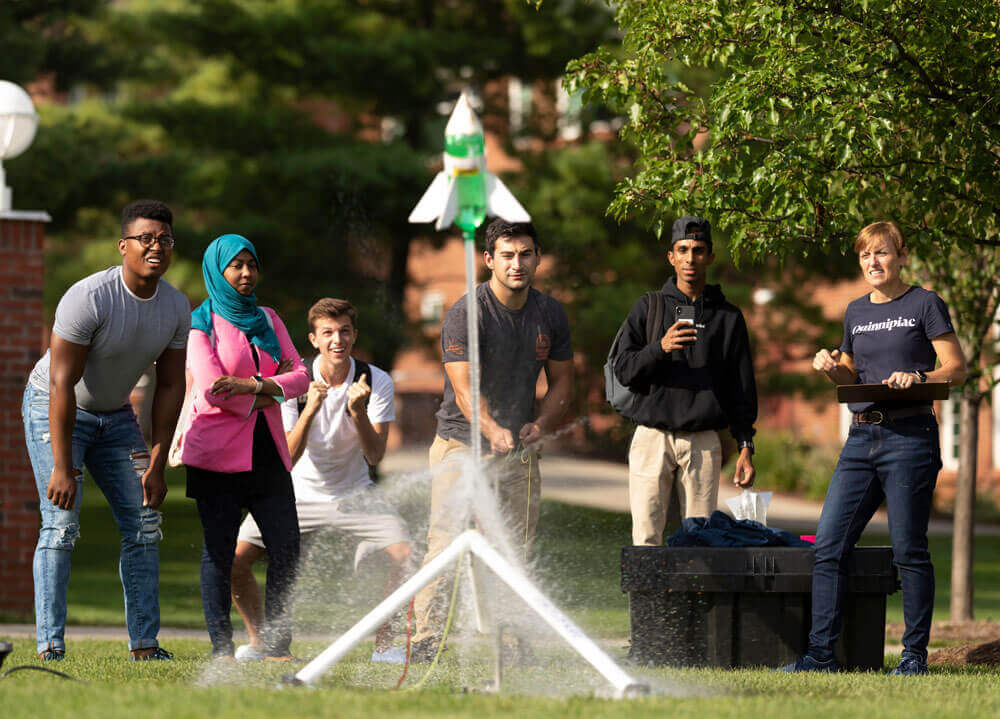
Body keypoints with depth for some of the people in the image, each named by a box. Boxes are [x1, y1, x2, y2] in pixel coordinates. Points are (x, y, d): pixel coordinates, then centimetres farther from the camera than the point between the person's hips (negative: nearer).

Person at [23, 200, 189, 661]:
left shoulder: (177, 308, -10)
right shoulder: (88, 298, -29)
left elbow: (169, 386, -2)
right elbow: (62, 384, -28)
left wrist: (156, 464, -6)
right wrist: (62, 467, -30)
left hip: (116, 414, 6)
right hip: (54, 409, -6)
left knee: (143, 525, 0)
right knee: (61, 526, -16)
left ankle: (144, 646, 4)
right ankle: (50, 647, -16)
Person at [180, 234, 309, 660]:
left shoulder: (267, 319, 15)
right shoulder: (203, 322, -1)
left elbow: (300, 377, 5)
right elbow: (211, 389, -13)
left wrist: (253, 385, -13)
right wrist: (270, 392, -5)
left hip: (267, 451, 5)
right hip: (218, 453, -5)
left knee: (287, 549, -2)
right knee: (219, 550, -5)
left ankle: (277, 644, 5)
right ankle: (221, 646, -1)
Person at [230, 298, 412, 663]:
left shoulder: (376, 382, -12)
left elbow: (375, 456, -17)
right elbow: (287, 457, -19)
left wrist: (358, 412, -34)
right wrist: (310, 412, -34)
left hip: (354, 493, 0)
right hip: (298, 492, 0)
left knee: (404, 553, -23)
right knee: (233, 559, -17)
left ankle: (384, 643, -5)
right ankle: (258, 641, 6)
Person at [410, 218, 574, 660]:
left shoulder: (551, 315, 5)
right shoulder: (466, 314, -13)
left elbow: (562, 382, 15)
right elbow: (465, 390, -21)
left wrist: (540, 424, -5)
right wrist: (493, 430, -40)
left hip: (520, 449, 5)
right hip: (462, 443, -5)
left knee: (515, 549, 4)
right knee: (445, 542, -15)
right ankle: (426, 639, -16)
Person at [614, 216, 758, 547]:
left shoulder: (728, 317, 10)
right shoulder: (648, 308, 9)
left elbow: (742, 388, 10)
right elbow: (624, 369, 0)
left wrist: (745, 446, 2)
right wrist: (661, 348, -18)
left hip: (703, 442, 1)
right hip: (653, 437, -1)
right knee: (647, 537, -6)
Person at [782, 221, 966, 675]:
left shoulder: (924, 304, 0)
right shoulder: (856, 312, 18)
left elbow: (956, 369, -3)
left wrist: (918, 377, -20)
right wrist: (830, 367, 3)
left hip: (909, 436, -6)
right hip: (862, 436, 6)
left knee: (908, 550, -4)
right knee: (828, 546, -2)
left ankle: (915, 654, 4)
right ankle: (820, 653, 0)